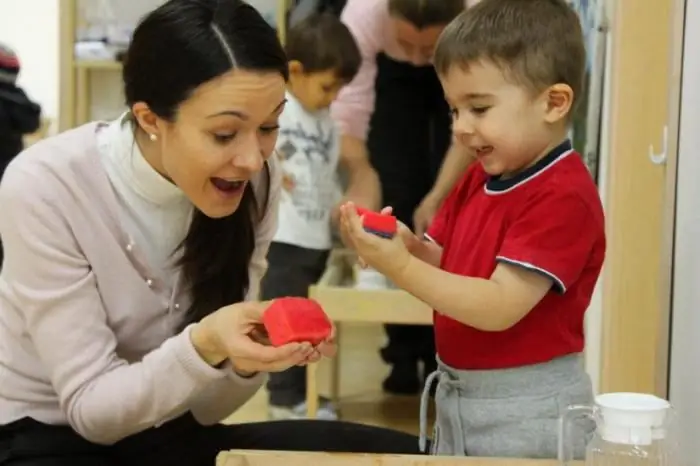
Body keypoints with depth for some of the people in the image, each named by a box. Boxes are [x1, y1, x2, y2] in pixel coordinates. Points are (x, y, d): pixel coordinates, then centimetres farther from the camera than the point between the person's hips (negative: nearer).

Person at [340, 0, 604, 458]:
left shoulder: (563, 197, -21)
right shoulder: (478, 179, 7)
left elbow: (500, 307, -26)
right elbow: (442, 264, 7)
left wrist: (400, 267, -30)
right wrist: (403, 242, -13)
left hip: (526, 409, -8)